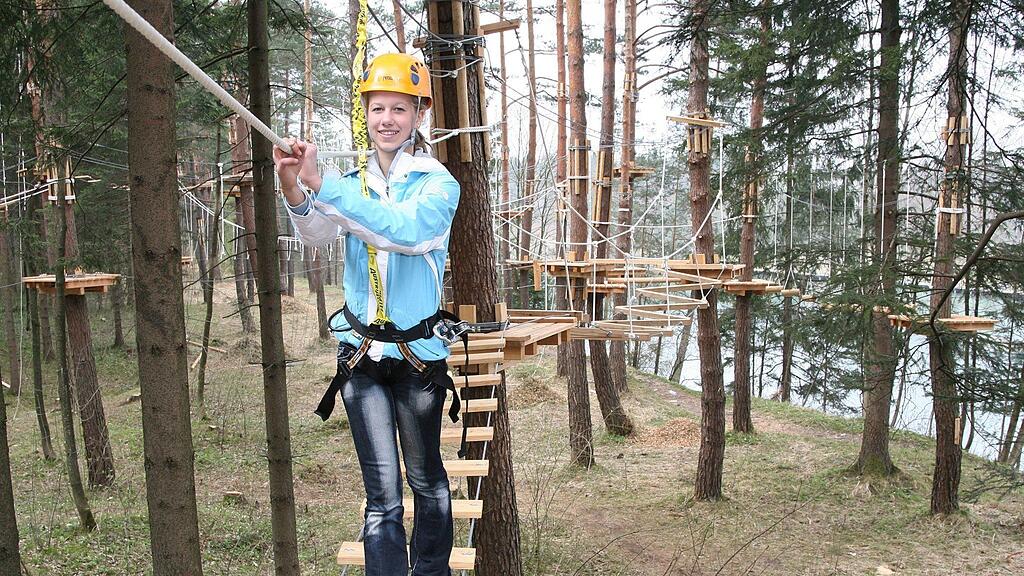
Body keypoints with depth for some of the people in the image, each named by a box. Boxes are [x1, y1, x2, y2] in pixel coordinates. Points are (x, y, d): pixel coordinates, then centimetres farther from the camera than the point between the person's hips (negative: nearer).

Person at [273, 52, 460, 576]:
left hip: (418, 351, -2)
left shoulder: (438, 184, -6)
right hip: (360, 351, 2)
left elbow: (407, 229, -28)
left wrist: (319, 182, -34)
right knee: (382, 497, 2)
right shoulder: (352, 182, 6)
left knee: (427, 479, 16)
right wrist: (293, 188, -33)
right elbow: (316, 234, -12)